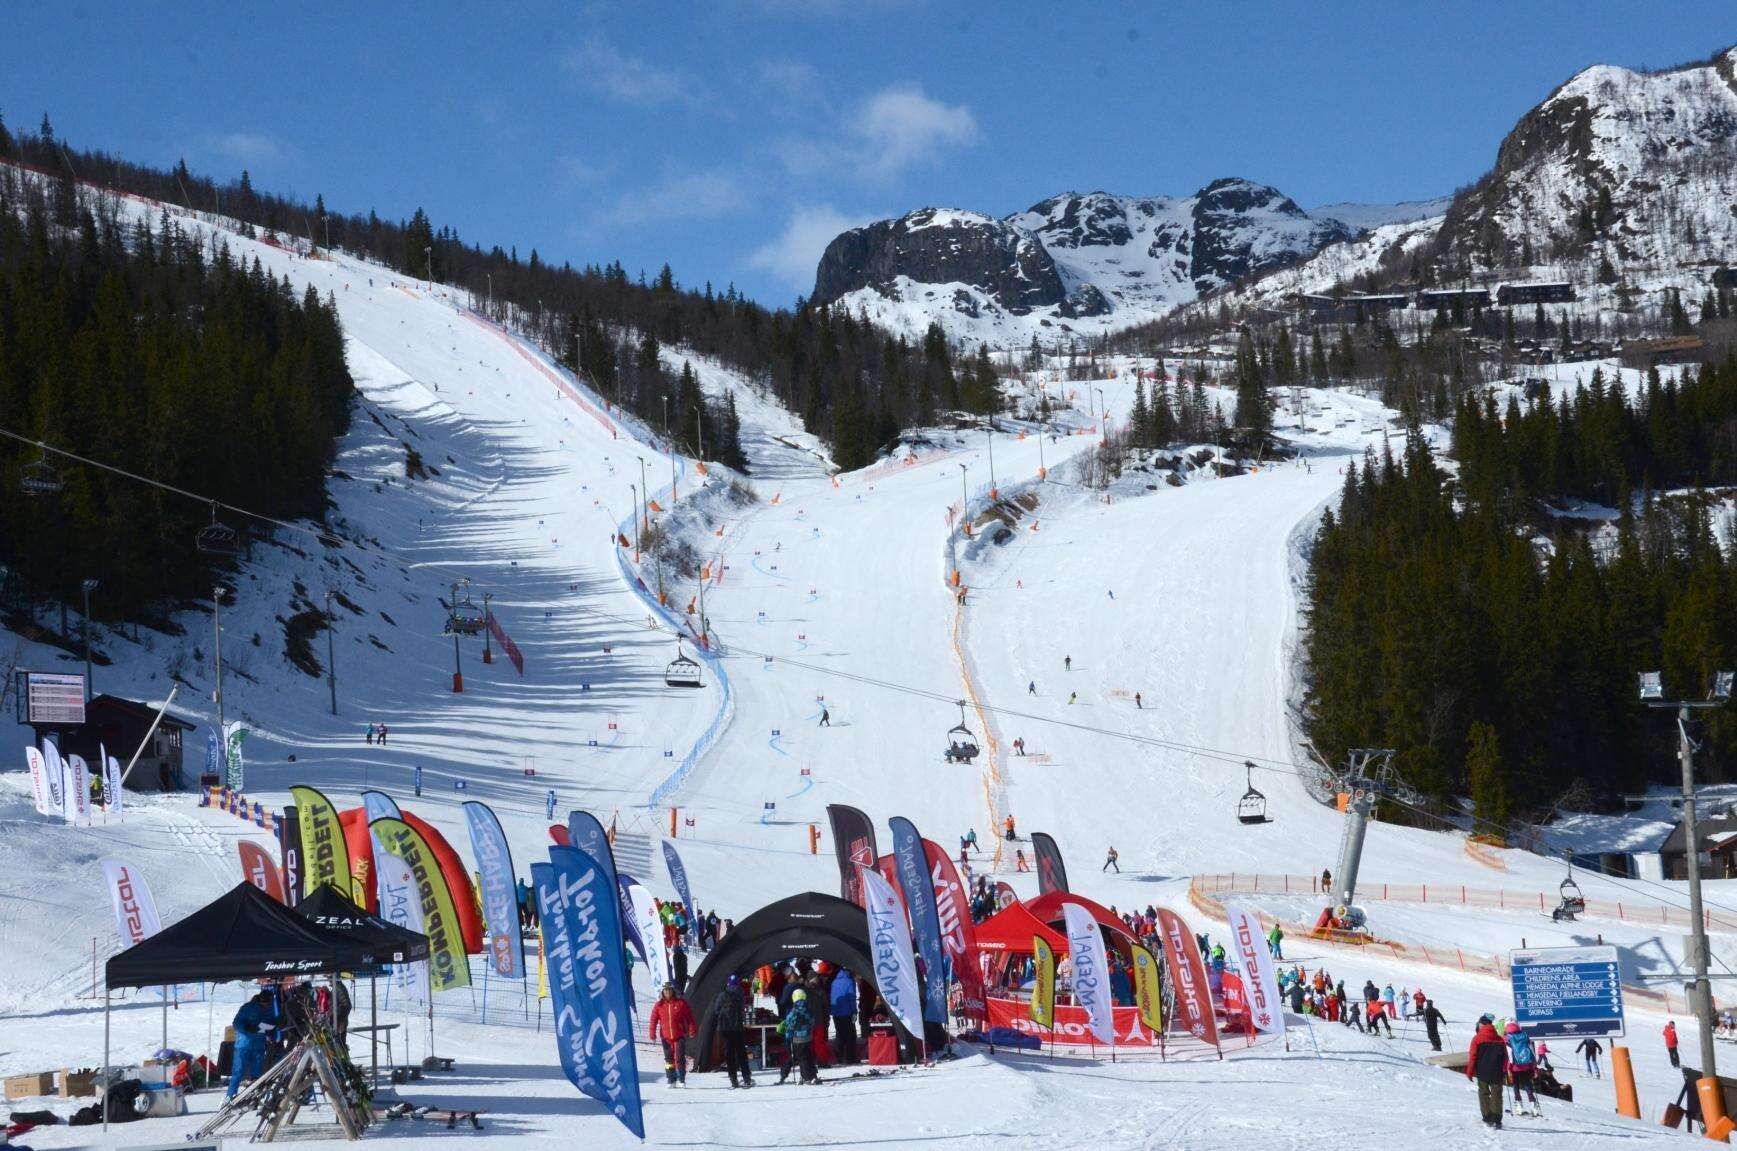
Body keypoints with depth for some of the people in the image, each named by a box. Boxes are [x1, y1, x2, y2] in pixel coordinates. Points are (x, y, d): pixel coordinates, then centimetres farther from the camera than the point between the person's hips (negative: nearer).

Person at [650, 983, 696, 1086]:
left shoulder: (681, 1003, -1)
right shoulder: (659, 1005, 3)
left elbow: (689, 1017, 1)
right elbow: (654, 1020, 2)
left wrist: (692, 1030, -3)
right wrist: (652, 1035, -4)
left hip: (680, 1036, -2)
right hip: (666, 1036, 2)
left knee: (680, 1058, -5)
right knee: (669, 1058, 6)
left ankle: (682, 1080, 3)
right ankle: (671, 1080, 13)